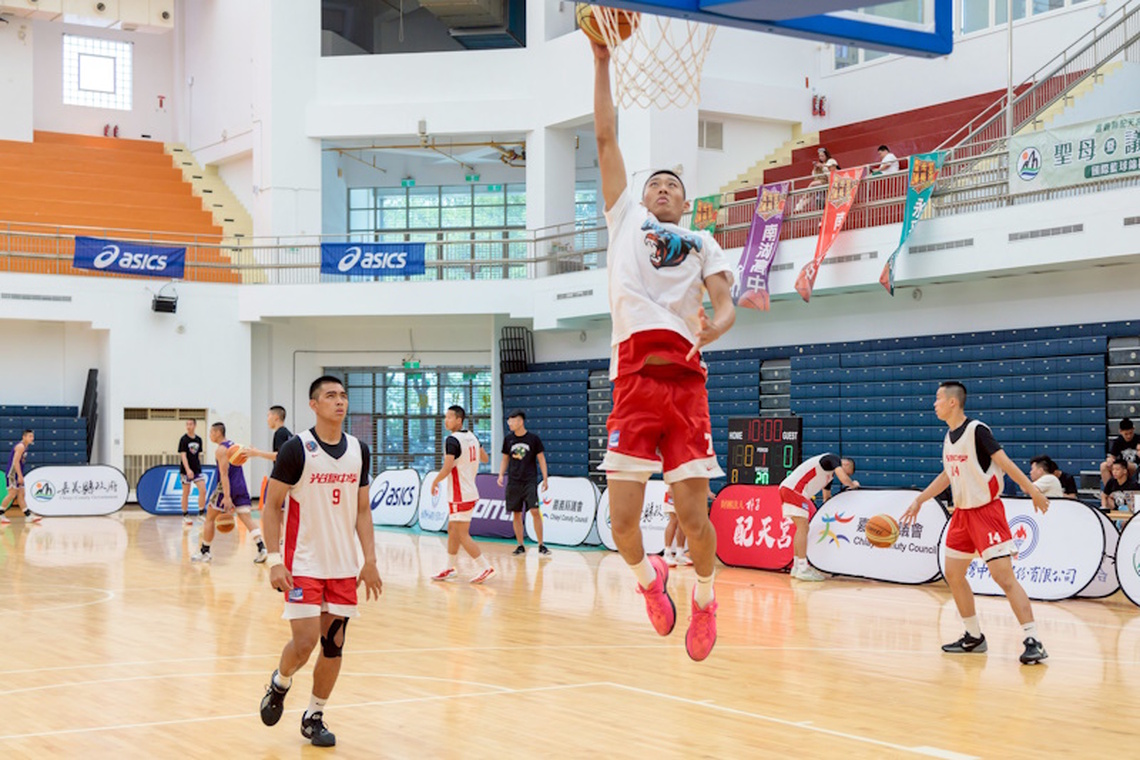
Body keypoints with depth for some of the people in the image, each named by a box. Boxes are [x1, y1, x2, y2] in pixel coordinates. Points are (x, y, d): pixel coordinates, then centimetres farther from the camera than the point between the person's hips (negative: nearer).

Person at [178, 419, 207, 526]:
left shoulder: (198, 439, 7)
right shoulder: (184, 439, -8)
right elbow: (183, 455, -16)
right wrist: (188, 470, -26)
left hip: (197, 470, 4)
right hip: (186, 471, -4)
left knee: (203, 491, -6)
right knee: (186, 493, 3)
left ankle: (201, 513, 4)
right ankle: (185, 516, 12)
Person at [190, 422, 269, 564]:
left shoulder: (221, 450, -11)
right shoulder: (234, 445, 16)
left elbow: (224, 474, -19)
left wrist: (227, 496, -25)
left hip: (228, 487, -7)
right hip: (241, 487, 7)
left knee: (210, 518, 7)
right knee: (246, 518, 0)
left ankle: (204, 552, 13)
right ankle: (262, 548, -17)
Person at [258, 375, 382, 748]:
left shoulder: (359, 450, 5)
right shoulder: (297, 449, -10)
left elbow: (362, 510, 10)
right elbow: (271, 506, -6)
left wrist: (369, 561, 2)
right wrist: (275, 560, -13)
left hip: (345, 565, 5)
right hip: (303, 564, -4)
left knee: (334, 644, 5)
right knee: (305, 641, -9)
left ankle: (314, 717, 20)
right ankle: (279, 684, 23)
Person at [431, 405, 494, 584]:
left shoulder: (452, 440, -18)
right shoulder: (472, 437, 8)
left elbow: (447, 468, -25)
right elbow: (485, 458, 20)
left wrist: (435, 482, -10)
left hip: (460, 495, -9)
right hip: (469, 491, 9)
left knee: (463, 535, -4)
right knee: (452, 529, 18)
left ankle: (485, 567, -4)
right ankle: (451, 569, 25)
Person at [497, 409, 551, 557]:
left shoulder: (533, 439, -3)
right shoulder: (508, 439, 6)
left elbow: (541, 459, 2)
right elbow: (505, 459, 14)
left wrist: (545, 479, -2)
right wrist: (501, 475, 2)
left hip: (530, 481, -3)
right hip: (513, 482, 3)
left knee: (535, 512, -10)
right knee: (516, 514, 4)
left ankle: (541, 545, -2)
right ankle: (520, 546, 12)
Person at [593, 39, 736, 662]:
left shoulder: (703, 243, 23)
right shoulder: (626, 218, 23)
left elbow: (724, 300, 6)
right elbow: (606, 139, 19)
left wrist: (714, 327, -17)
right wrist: (602, 62, 17)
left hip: (685, 381, 0)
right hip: (633, 378, 0)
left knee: (693, 517, -5)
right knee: (623, 522, -5)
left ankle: (704, 599, 22)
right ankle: (649, 578, 26)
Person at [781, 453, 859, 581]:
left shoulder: (830, 474, 26)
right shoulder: (834, 459, -3)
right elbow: (844, 479, -18)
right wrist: (853, 484, 3)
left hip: (786, 489, 10)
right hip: (794, 489, -10)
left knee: (801, 528, 16)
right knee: (802, 528, -10)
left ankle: (797, 567, 19)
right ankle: (803, 569, -11)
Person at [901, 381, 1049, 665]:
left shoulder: (976, 430, -16)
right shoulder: (949, 435, 9)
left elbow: (1004, 463, -17)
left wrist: (1032, 491, -22)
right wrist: (920, 500, 21)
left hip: (986, 511, -9)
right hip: (962, 512, 9)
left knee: (1003, 575, -14)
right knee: (953, 573, 11)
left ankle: (1033, 642, -12)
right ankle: (974, 637, 23)